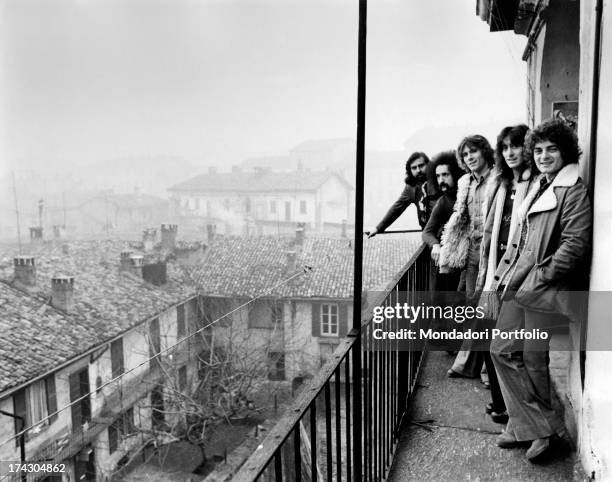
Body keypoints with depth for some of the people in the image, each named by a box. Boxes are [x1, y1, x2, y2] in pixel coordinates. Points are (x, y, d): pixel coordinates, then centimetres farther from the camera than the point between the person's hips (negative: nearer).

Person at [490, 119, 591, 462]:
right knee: (503, 350, 7)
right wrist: (504, 270, 11)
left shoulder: (574, 190, -8)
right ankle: (531, 425, 20)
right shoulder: (537, 189, 18)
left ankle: (540, 427, 23)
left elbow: (575, 243, -17)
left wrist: (539, 277, -17)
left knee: (534, 360, 2)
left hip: (547, 290, -8)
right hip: (519, 287, 8)